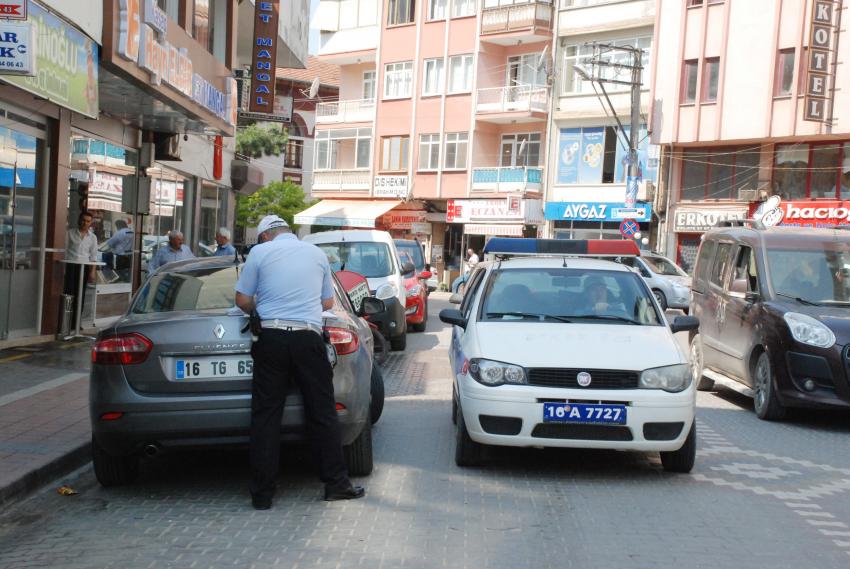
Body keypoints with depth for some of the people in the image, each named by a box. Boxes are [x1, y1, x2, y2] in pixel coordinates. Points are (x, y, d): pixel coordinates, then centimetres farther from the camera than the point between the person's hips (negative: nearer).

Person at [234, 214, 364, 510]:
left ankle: (262, 493, 7)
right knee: (322, 413, 9)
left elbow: (242, 301, 4)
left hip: (271, 337, -1)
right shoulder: (317, 253, 12)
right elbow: (328, 302, 18)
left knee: (265, 416, 4)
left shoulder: (260, 252, 3)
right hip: (309, 338, 2)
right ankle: (336, 483, 13)